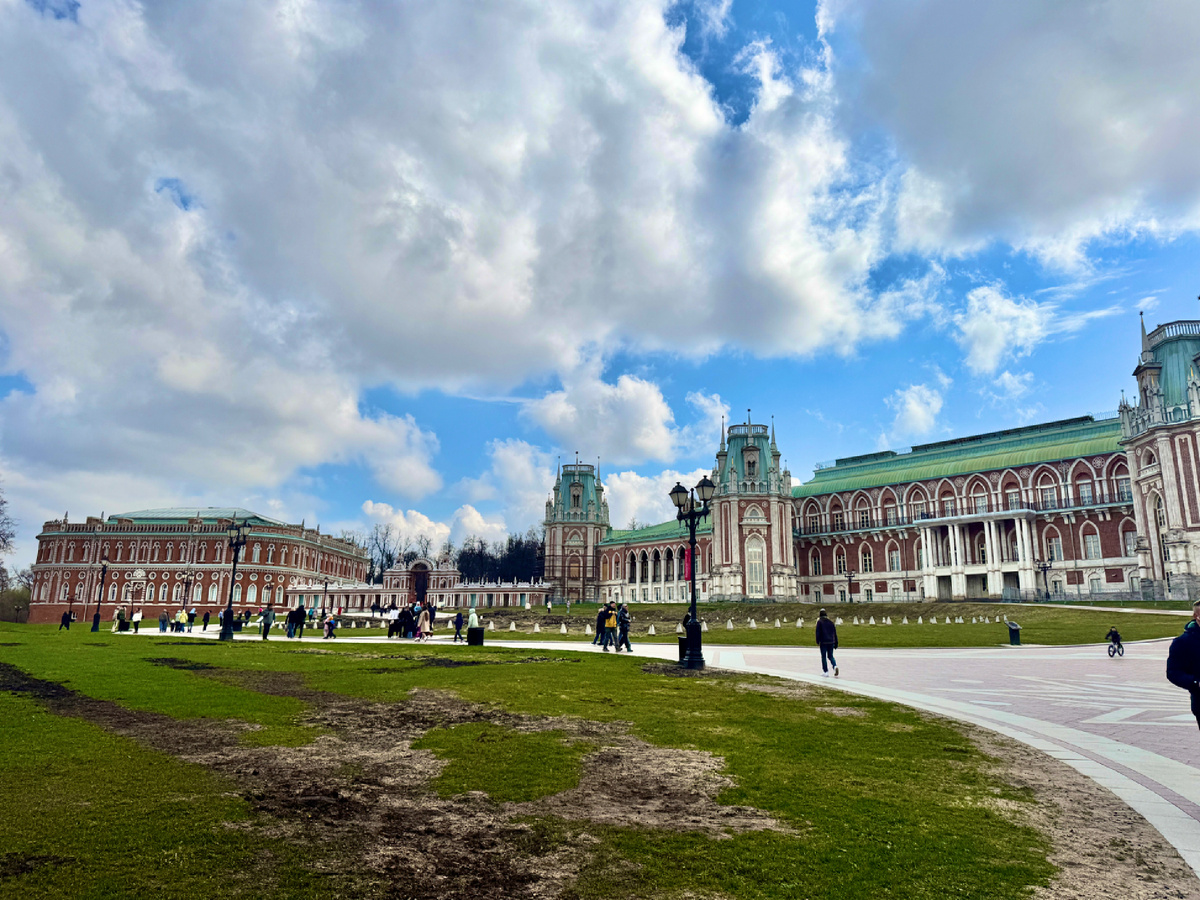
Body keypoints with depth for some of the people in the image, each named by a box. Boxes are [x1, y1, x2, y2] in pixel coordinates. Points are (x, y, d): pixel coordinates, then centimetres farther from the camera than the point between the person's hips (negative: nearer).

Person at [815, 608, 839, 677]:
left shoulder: (819, 622, -1)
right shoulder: (831, 622, 11)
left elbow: (818, 632, -9)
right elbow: (835, 634, 13)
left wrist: (817, 641, -5)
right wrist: (836, 644, 16)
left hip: (823, 642, -4)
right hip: (831, 642, 4)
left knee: (824, 657, 6)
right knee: (830, 656, 14)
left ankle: (826, 672, 6)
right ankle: (835, 666, -12)